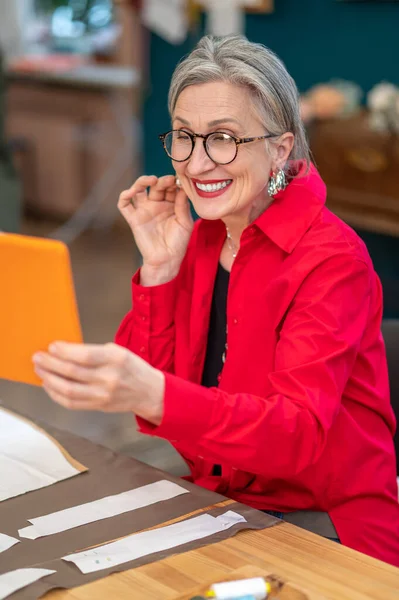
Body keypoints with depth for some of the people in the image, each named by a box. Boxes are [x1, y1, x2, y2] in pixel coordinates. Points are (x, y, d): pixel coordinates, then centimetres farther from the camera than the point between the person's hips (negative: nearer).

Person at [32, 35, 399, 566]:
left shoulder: (331, 257, -16)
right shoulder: (198, 240, 4)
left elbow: (301, 433, -29)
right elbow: (154, 407, 0)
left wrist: (155, 394, -44)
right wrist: (158, 269, -10)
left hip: (325, 526, -5)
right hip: (218, 502, 6)